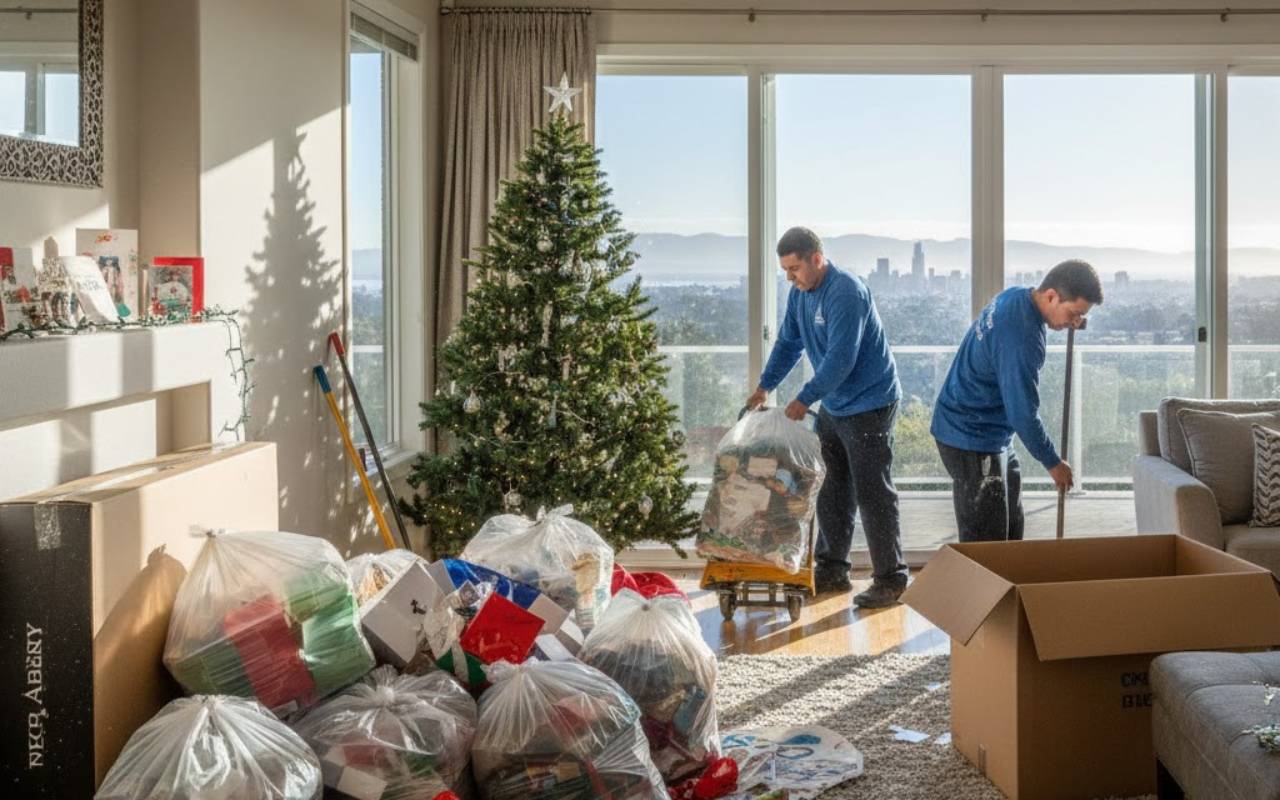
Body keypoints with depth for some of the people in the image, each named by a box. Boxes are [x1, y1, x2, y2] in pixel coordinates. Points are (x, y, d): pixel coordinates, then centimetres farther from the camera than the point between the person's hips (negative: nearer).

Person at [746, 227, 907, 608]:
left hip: (868, 405, -9)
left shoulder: (846, 293, -23)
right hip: (833, 405, 9)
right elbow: (788, 343, 16)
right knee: (831, 491, 14)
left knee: (872, 493, -6)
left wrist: (804, 399, -22)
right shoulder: (800, 292, 5)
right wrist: (764, 386, 6)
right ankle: (831, 571, 24)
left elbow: (840, 359, -27)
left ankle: (891, 580, 2)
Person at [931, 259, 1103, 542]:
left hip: (992, 434, 10)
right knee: (986, 541, -6)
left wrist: (1069, 319, 6)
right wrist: (1053, 463, -10)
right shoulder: (1022, 339, -29)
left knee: (1011, 529, 16)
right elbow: (1023, 413, -24)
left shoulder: (1017, 295, 0)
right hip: (972, 438, -10)